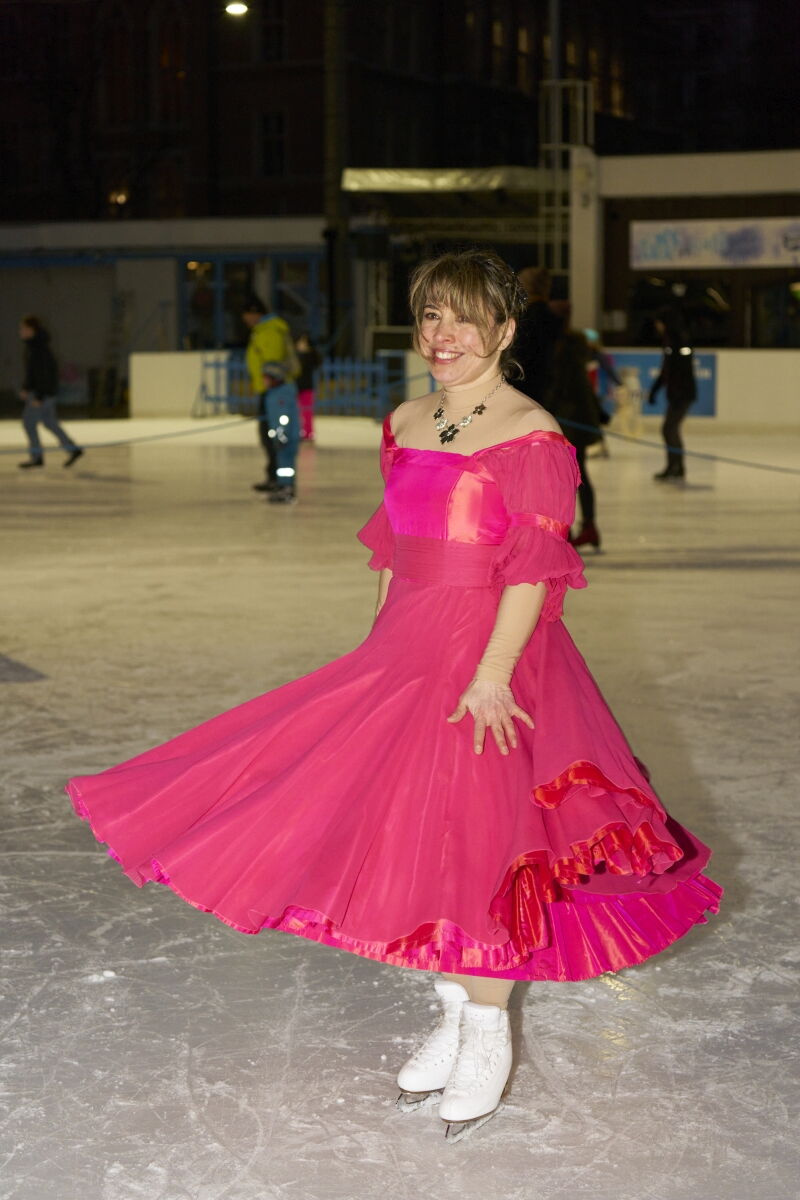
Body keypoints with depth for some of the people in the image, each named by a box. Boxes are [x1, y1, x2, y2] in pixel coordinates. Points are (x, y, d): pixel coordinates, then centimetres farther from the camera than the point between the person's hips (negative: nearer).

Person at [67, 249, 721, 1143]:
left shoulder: (530, 434, -11)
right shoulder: (405, 424, 10)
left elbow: (532, 569, -16)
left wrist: (492, 674, -23)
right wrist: (380, 655, 16)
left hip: (489, 657, -7)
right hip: (406, 650, 7)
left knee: (475, 835, -3)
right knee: (413, 834, 10)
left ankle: (489, 1036, 14)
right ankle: (451, 1018, 26)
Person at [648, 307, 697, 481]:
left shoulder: (680, 343, -16)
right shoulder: (669, 343, 13)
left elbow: (685, 371, -22)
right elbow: (665, 371, 21)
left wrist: (678, 394, -27)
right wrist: (654, 390, 22)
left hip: (683, 394, -10)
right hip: (675, 394, 10)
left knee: (669, 429, -10)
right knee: (672, 430, 13)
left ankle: (672, 468, -6)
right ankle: (679, 468, 19)